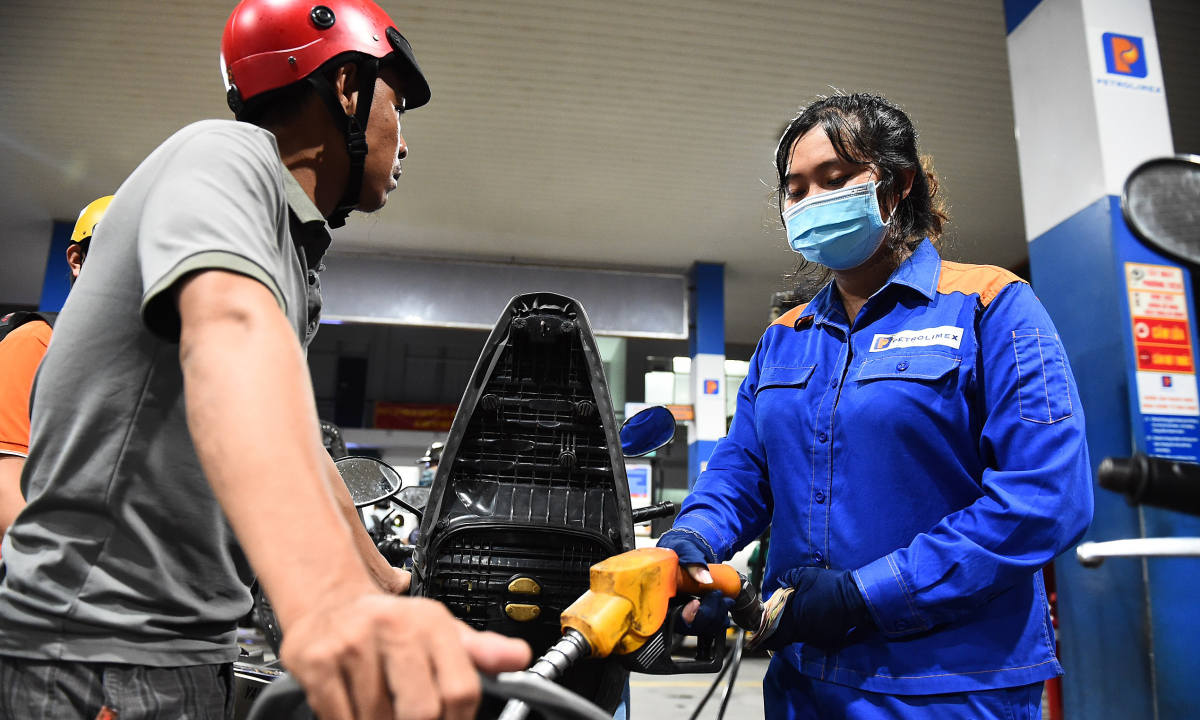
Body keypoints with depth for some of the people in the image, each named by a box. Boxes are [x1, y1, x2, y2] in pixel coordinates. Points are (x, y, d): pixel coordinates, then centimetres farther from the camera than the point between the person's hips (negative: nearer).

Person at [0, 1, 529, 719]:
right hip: (99, 652, -9)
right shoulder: (226, 153, -13)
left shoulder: (293, 262, 17)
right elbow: (230, 333, -35)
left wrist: (385, 580, 27)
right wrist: (333, 598, -50)